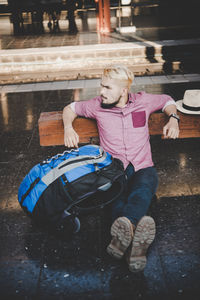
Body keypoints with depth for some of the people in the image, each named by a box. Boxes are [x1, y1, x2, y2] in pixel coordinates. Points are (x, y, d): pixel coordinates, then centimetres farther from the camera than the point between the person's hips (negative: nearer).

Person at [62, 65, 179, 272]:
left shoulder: (143, 101, 11)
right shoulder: (97, 105, 11)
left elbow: (167, 101, 30)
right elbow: (71, 108, 26)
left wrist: (173, 119, 10)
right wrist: (68, 128, 7)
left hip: (143, 167, 0)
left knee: (143, 190, -40)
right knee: (117, 198, -37)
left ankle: (126, 226, -71)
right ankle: (135, 241, -64)